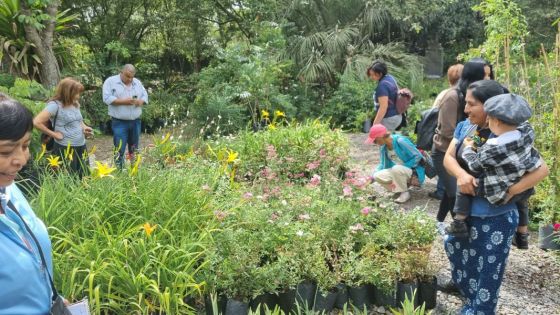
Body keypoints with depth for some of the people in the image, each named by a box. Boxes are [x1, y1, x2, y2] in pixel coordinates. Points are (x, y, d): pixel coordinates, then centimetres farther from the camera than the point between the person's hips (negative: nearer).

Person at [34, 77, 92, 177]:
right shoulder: (55, 105, -13)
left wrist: (84, 127, 6)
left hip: (81, 146, 7)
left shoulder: (75, 104, 8)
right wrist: (54, 134, -13)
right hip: (65, 148, -7)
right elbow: (37, 122, -19)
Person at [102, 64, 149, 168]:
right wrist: (123, 101, -21)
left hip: (136, 122, 5)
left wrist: (139, 102, -11)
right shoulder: (110, 81, -4)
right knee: (119, 150, -5)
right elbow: (107, 98, -14)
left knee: (134, 149, 14)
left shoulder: (137, 82, 11)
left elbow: (145, 96, 12)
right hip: (119, 122, -5)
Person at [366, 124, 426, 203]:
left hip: (413, 172, -7)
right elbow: (383, 164, 9)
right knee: (378, 176, -15)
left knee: (396, 168, -37)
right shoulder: (383, 147, -1)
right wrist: (372, 177, -3)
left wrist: (403, 167, -21)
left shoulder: (400, 141, -22)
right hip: (398, 171, 7)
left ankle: (405, 193, -13)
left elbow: (418, 156, -19)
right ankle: (403, 185, 4)